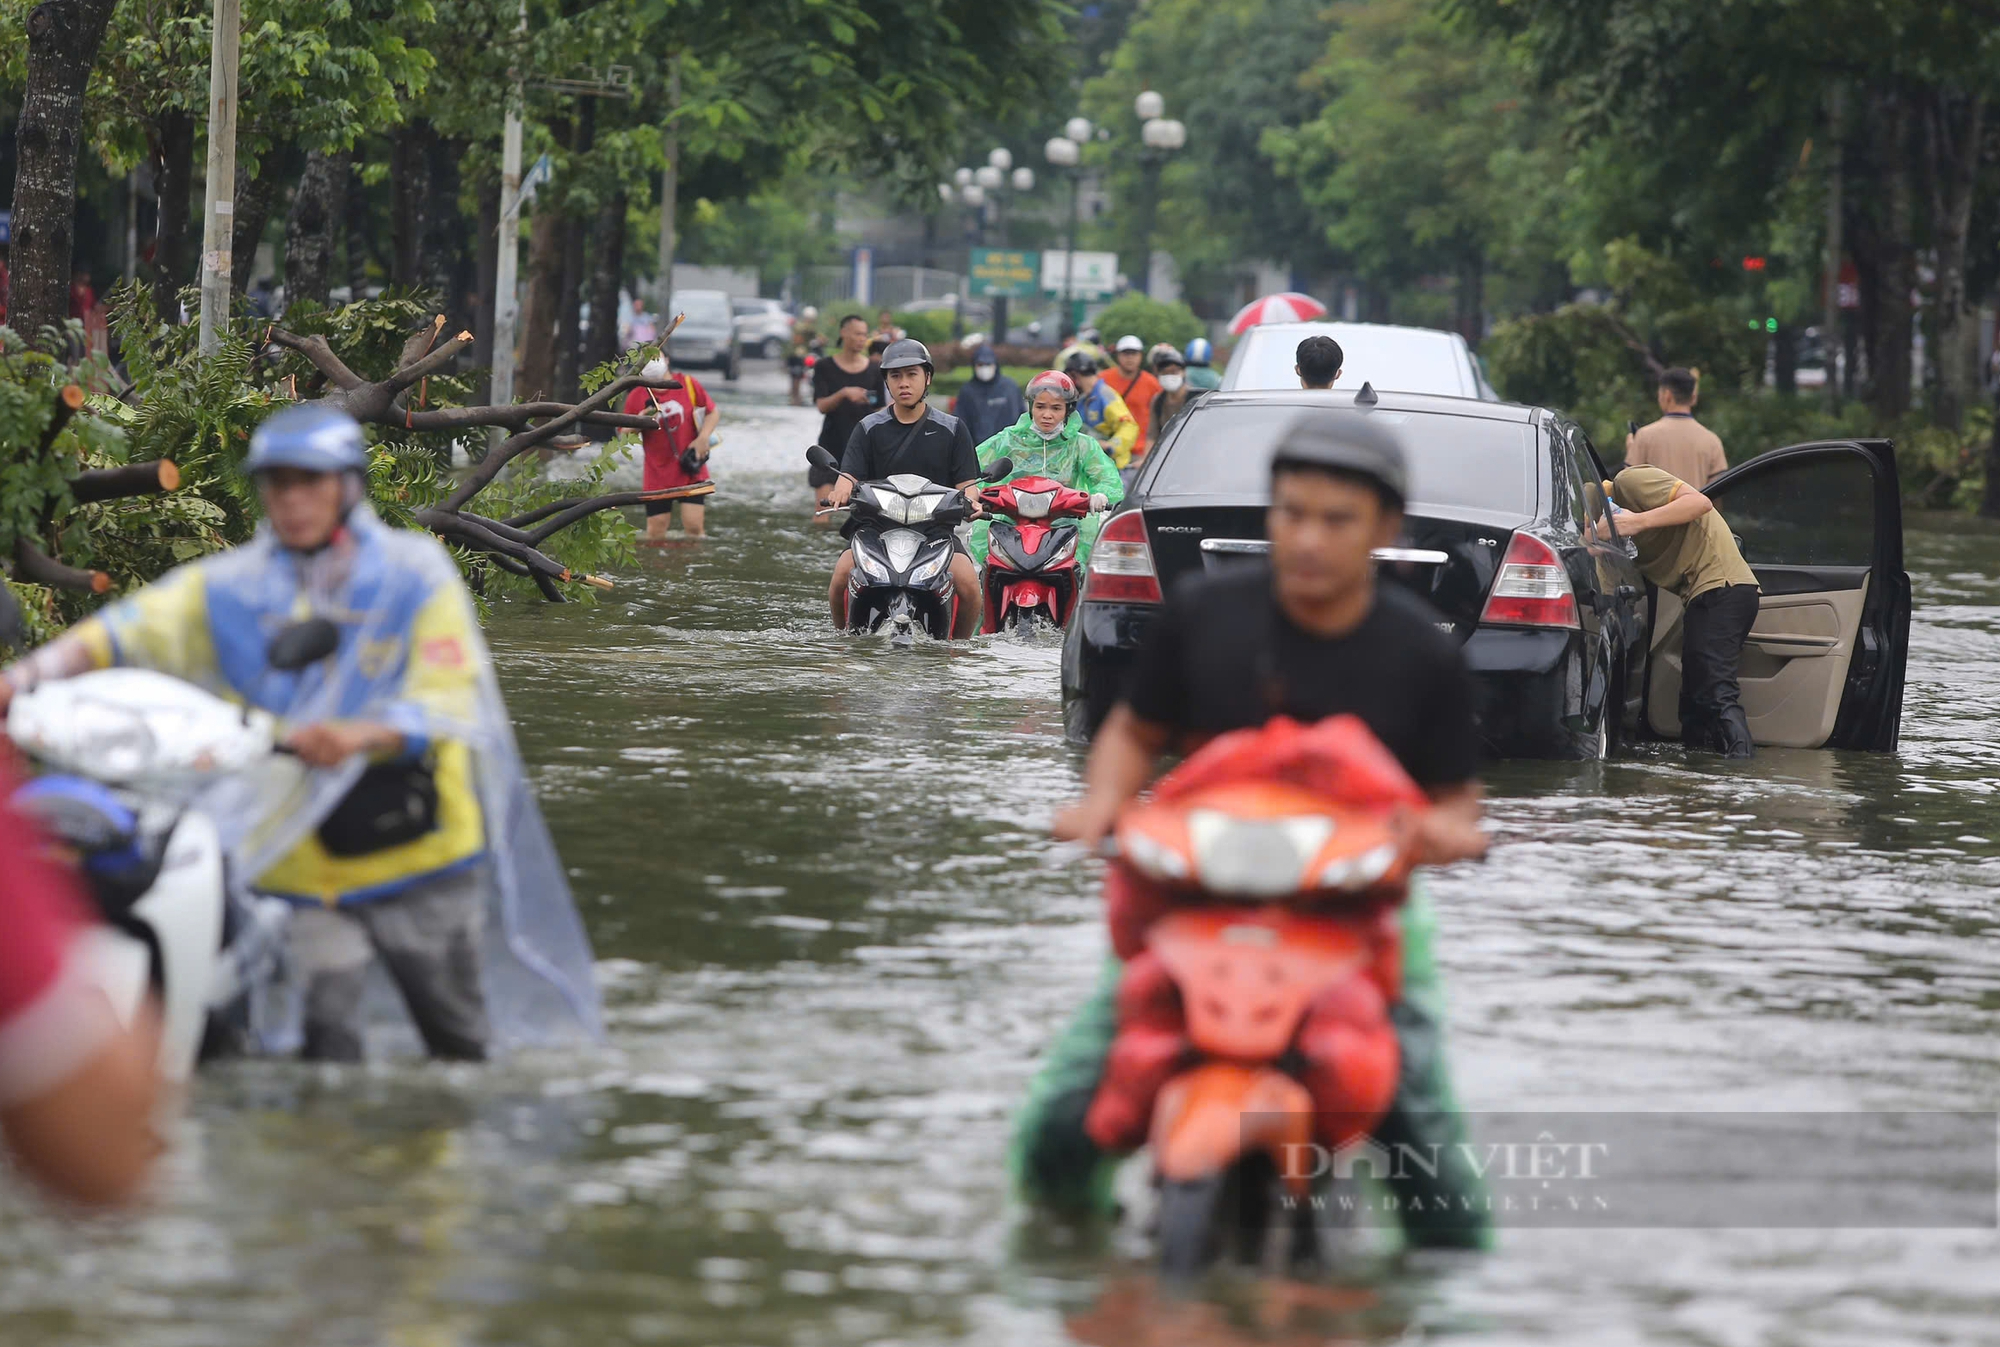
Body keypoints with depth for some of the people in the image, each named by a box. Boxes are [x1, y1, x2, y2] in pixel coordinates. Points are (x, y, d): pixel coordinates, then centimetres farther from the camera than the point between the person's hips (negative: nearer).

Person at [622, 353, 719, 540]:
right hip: (657, 474, 0)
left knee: (693, 527, -8)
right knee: (655, 532, 0)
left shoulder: (689, 384, -1)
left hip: (691, 471, 0)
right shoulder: (636, 397, -1)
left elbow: (713, 412, 7)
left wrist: (703, 438, -9)